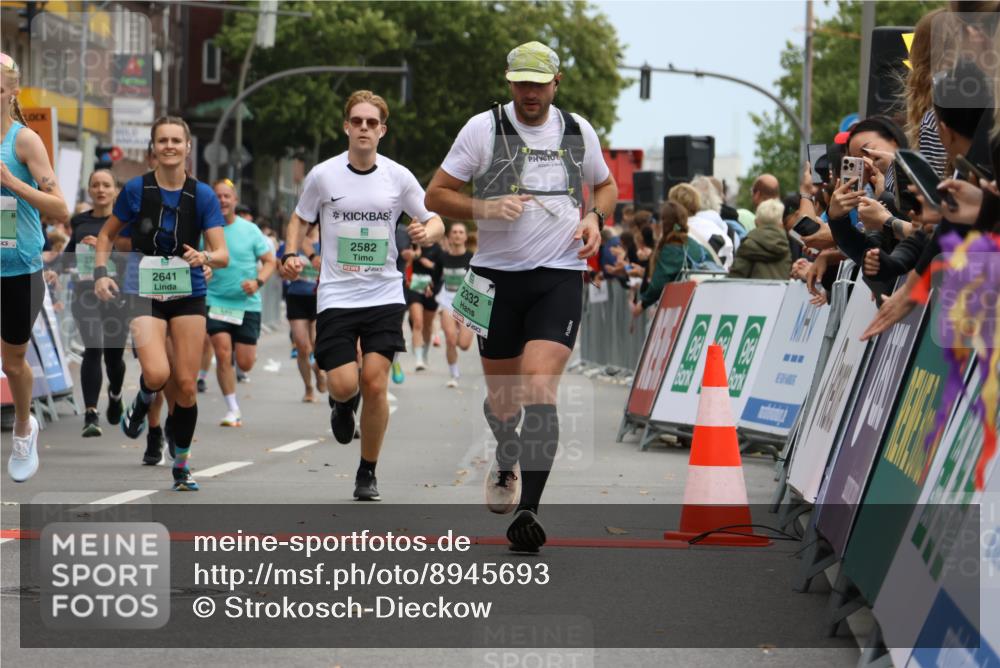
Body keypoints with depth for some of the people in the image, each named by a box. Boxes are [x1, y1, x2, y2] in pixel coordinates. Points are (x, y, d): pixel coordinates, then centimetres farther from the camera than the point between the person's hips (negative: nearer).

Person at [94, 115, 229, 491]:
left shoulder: (202, 195, -3)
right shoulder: (136, 189, -3)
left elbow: (223, 255, -6)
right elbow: (106, 235, 10)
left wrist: (206, 257, -28)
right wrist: (100, 273, -5)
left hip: (188, 294, 1)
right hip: (145, 292, -1)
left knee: (185, 384, -2)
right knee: (157, 374, -22)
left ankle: (181, 465, 16)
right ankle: (142, 403, 15)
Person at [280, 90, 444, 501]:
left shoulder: (398, 177, 0)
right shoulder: (323, 175, -2)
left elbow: (435, 221, 9)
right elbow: (300, 219, 13)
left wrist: (428, 233, -15)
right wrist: (291, 254, -6)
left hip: (385, 295, 1)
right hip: (336, 295, 0)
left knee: (375, 383, -8)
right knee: (343, 385, -12)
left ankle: (367, 474, 10)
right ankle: (343, 403, 30)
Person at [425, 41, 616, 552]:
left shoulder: (578, 130, 7)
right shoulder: (483, 128, -2)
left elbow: (606, 185, 24)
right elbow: (436, 195, 0)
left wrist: (594, 218, 2)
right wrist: (486, 208, -18)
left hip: (561, 278, 0)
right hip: (498, 278, 0)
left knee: (539, 388, -17)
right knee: (502, 397, 10)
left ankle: (527, 510, -19)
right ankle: (506, 461, 45)